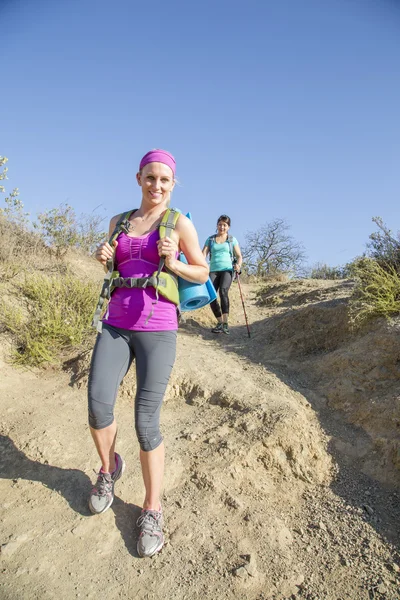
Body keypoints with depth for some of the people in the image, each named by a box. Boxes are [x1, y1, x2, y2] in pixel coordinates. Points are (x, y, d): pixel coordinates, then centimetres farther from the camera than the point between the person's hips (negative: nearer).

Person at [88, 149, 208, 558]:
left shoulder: (180, 223, 2)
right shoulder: (119, 221, 14)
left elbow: (203, 274, 6)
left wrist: (172, 263, -13)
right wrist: (104, 258, 1)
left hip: (157, 329, -3)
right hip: (116, 325, 4)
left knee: (146, 421, -4)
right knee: (99, 404, -11)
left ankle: (152, 511, 15)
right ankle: (109, 467, 22)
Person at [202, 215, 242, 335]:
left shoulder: (232, 240, 13)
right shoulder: (210, 239, 15)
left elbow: (239, 256, 9)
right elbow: (204, 254, 4)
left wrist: (238, 265, -13)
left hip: (227, 269, -2)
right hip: (213, 270, 2)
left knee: (223, 291, -27)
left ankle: (225, 323, -26)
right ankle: (220, 322, 4)